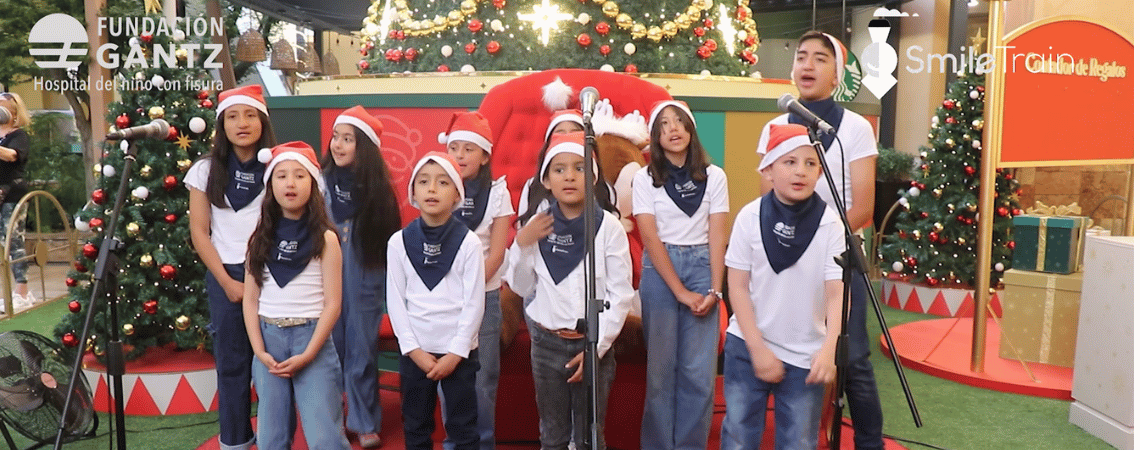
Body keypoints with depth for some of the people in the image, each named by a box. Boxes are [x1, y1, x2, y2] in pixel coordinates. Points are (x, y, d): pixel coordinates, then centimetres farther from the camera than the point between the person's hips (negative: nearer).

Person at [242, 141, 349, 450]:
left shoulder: (325, 238, -4)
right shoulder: (261, 238, 6)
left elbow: (332, 304, -6)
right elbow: (250, 300, 6)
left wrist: (307, 355, -12)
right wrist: (259, 351, -5)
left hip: (311, 338, -3)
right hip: (268, 338, 4)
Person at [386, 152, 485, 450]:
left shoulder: (469, 242, -7)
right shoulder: (398, 242, -2)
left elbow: (474, 303, -7)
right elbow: (396, 301, -1)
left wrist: (456, 353, -10)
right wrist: (414, 350, -6)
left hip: (459, 351, -2)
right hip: (415, 351, 2)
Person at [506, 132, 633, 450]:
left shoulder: (609, 226, -9)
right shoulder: (537, 226, -1)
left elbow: (621, 294, -7)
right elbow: (522, 288, 5)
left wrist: (597, 347, -10)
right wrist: (522, 245, -9)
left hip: (592, 344, -2)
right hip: (546, 343, 2)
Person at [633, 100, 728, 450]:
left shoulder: (714, 176, 5)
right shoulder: (645, 178, 0)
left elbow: (717, 236, 1)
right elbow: (651, 239, -7)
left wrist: (714, 290, -8)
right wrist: (680, 292, -12)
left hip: (701, 267, 1)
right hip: (659, 271, -1)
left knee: (699, 372, 1)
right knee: (661, 369, 3)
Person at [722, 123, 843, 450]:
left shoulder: (831, 223, -9)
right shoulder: (750, 217, -7)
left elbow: (837, 291, -13)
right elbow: (738, 287, -5)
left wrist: (829, 348, -27)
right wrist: (758, 349, -9)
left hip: (805, 355, 0)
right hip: (747, 347, 0)